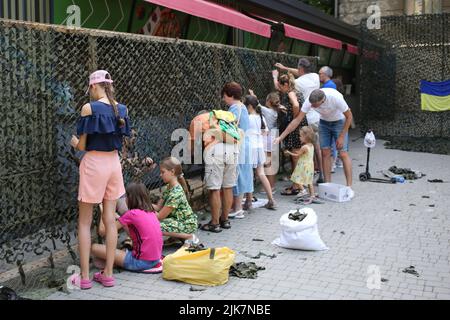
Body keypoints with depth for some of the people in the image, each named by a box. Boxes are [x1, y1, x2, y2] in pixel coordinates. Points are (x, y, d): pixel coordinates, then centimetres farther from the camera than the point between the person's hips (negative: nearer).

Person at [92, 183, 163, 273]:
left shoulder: (132, 214, -12)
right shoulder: (151, 212, 9)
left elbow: (102, 231, -7)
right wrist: (119, 218, 21)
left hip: (142, 262, -8)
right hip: (155, 259, 8)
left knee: (95, 248, -9)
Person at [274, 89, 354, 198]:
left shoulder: (335, 97, -36)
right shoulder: (310, 101, -25)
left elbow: (349, 116, -21)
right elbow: (297, 120, -20)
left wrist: (341, 136, -20)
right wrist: (281, 137, -24)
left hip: (339, 122, -4)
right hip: (324, 122, 4)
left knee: (343, 154, -10)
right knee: (325, 153, -3)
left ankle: (349, 187, -6)